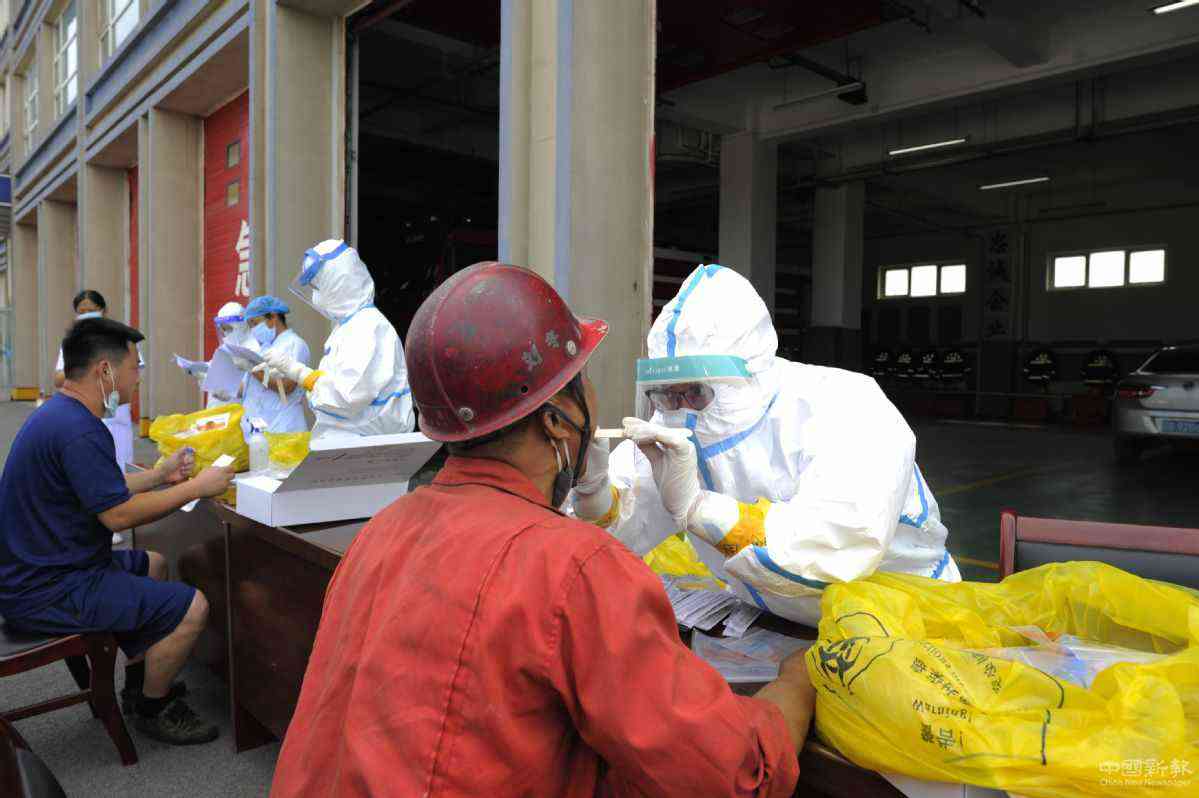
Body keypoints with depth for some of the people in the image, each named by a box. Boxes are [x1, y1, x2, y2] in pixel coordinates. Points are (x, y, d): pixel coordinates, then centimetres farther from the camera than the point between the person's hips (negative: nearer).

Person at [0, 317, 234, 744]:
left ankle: (139, 681, 34)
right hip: (47, 593, -11)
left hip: (37, 571, 11)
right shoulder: (78, 430, -25)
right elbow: (118, 514, -25)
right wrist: (195, 488, -17)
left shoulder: (59, 413, 9)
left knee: (153, 564, 29)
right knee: (191, 607, -17)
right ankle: (152, 708, 8)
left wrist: (161, 475, 15)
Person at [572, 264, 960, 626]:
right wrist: (593, 489, -25)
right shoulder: (675, 427, -5)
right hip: (775, 626, 4)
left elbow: (843, 550, -37)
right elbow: (619, 531, -4)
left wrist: (695, 505, -38)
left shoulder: (847, 408, -23)